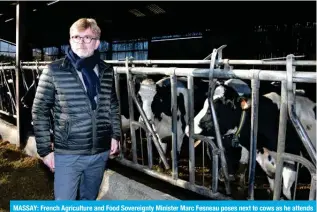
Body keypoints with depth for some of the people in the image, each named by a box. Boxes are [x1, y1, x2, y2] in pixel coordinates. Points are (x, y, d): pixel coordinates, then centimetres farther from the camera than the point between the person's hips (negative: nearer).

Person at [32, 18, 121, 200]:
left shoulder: (106, 71, 2)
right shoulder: (54, 71, -8)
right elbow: (39, 112, -4)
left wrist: (115, 135, 8)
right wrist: (45, 149, -7)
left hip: (100, 152, 4)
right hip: (67, 154, -3)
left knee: (90, 199, 21)